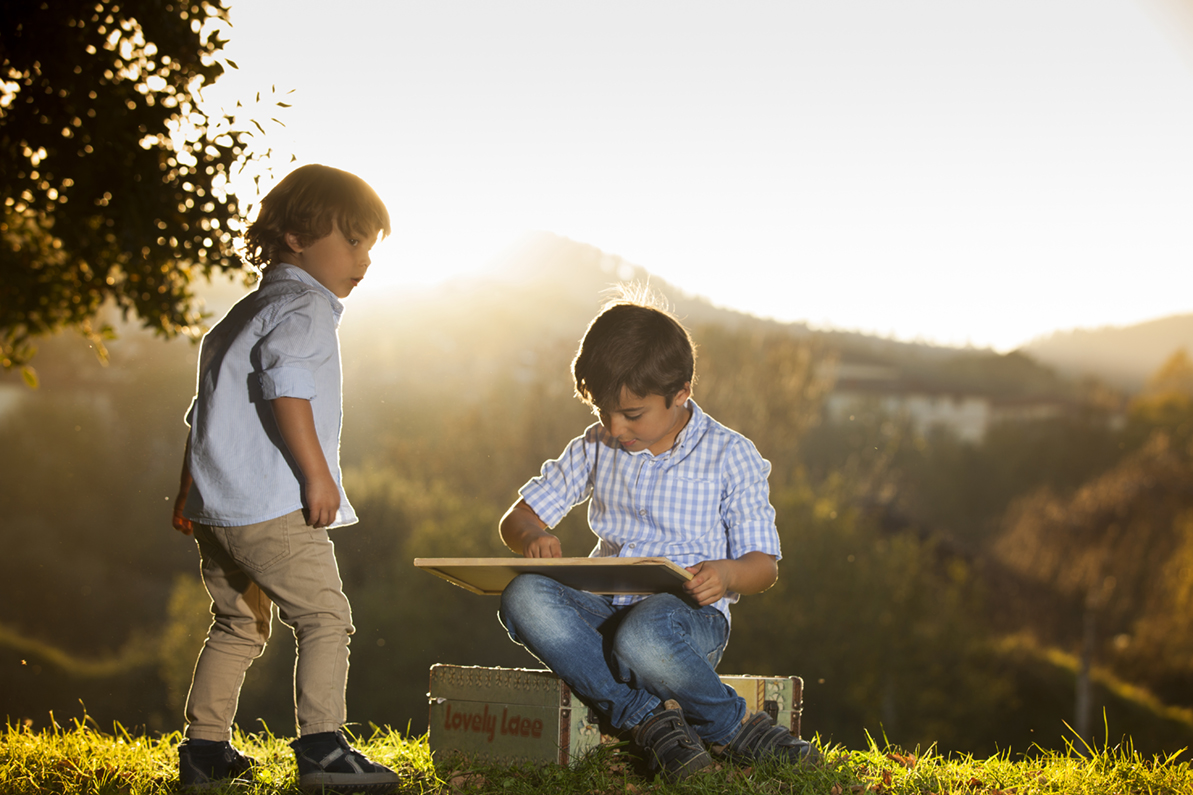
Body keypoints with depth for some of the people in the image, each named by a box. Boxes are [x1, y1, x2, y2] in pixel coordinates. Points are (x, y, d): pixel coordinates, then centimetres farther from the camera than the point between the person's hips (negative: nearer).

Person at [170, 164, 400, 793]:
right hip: (271, 505, -10)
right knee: (324, 616, -8)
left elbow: (209, 406, 28)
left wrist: (190, 492, 30)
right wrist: (317, 473, -23)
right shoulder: (304, 306, -7)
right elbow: (284, 382, -24)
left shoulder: (246, 312, 25)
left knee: (239, 625, 18)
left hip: (215, 505, 10)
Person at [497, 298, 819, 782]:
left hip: (690, 612, -5)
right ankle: (648, 718, -28)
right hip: (605, 609, 5)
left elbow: (764, 565, 3)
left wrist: (728, 574, -21)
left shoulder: (730, 457, 3)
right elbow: (518, 518, 17)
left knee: (642, 635, -43)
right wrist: (532, 537, -9)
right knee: (523, 597, -30)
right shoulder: (596, 448, 14)